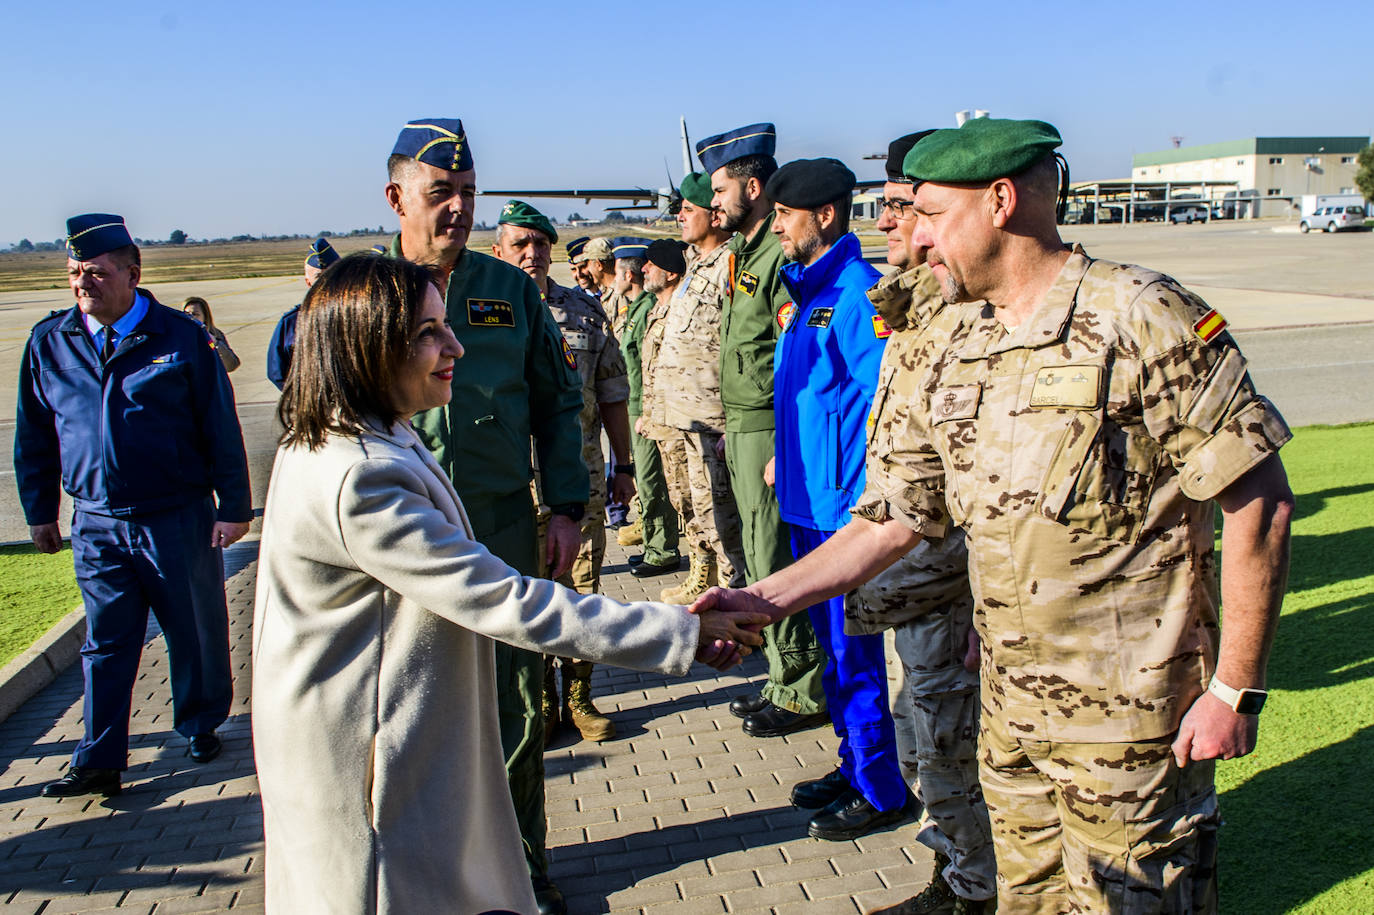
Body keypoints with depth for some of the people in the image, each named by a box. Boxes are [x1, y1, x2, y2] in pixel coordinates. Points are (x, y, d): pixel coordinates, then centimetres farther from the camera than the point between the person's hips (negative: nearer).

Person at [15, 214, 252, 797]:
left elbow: (221, 427, -3)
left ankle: (201, 726, 31)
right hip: (96, 524, 2)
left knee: (196, 632, 11)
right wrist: (40, 513, 13)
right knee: (106, 643, 7)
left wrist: (234, 507, -4)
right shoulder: (48, 343, 3)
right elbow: (33, 436, 12)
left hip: (180, 519, -2)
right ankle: (99, 762, 15)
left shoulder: (181, 337, -6)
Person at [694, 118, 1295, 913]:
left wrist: (1236, 690, -13)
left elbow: (1260, 501, -14)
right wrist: (764, 599, 1)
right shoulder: (956, 353, 5)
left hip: (1131, 719, -6)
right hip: (1010, 713, 6)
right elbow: (898, 518, 8)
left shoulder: (1141, 319, -14)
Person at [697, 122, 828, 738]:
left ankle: (802, 695, 10)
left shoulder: (783, 258, -15)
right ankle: (783, 681, 28)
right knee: (761, 560, 16)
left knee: (776, 567, -3)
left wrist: (783, 450, -21)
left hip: (769, 432, -10)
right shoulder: (743, 256, 16)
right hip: (741, 430, 10)